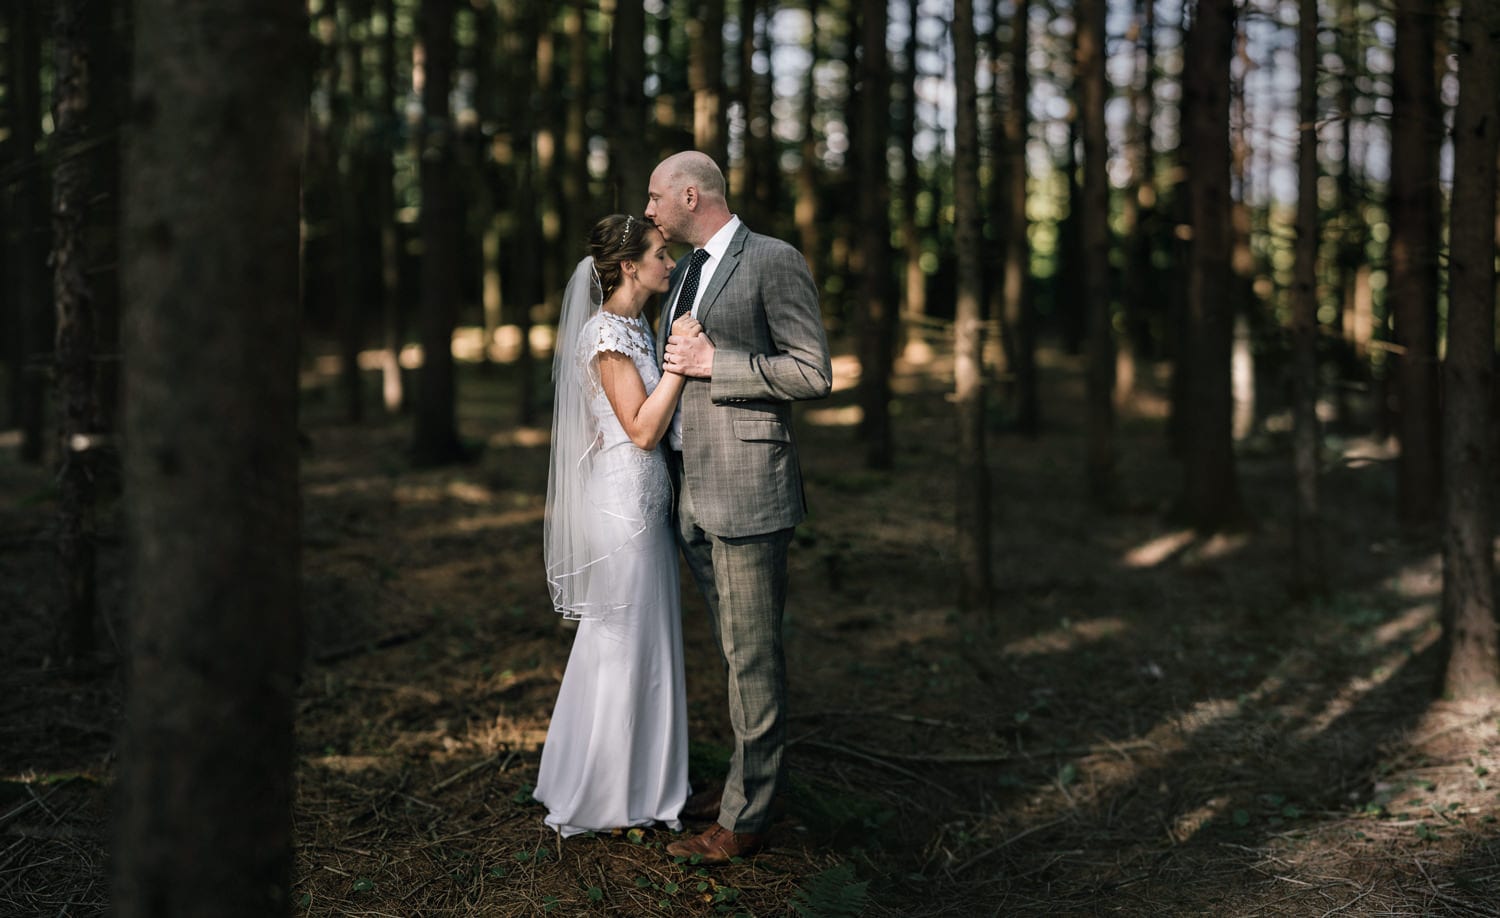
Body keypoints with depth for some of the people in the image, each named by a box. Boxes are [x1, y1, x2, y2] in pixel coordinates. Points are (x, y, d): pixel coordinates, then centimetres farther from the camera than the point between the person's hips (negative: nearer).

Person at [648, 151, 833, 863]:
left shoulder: (774, 261, -8)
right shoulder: (684, 274, 17)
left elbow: (814, 374, -13)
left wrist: (713, 364, -15)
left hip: (747, 490, -8)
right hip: (691, 493, 8)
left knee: (753, 654, -1)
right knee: (733, 649, 16)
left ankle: (745, 819, 5)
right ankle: (744, 779, 27)